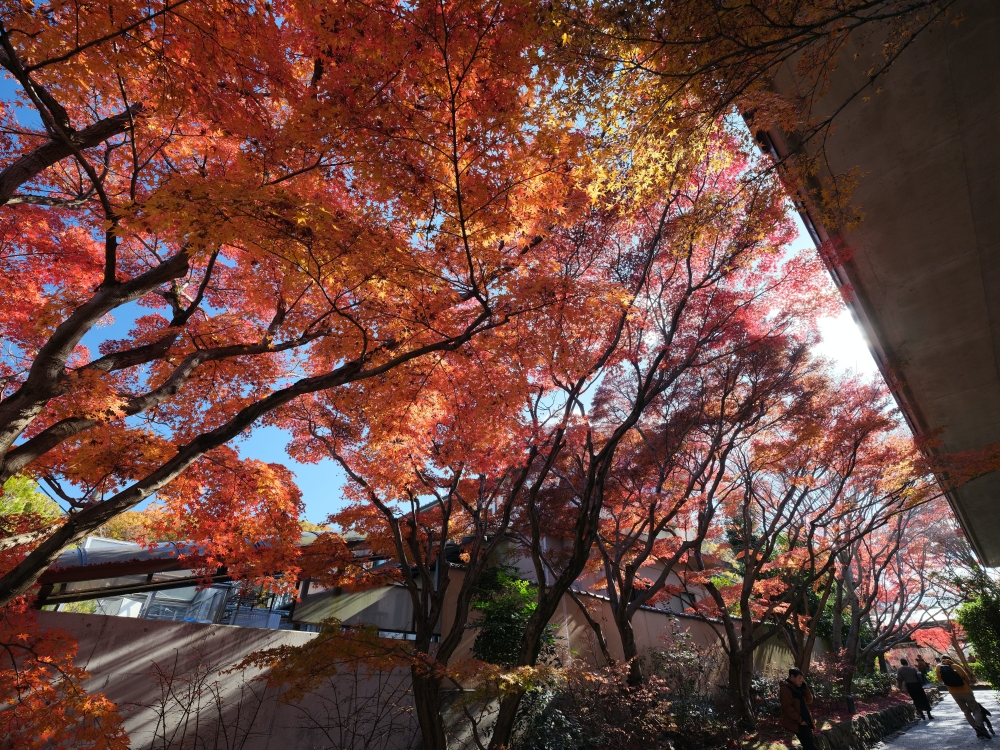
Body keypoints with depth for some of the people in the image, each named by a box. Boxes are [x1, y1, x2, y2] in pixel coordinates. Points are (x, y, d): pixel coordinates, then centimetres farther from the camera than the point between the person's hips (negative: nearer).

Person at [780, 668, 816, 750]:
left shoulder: (798, 688, 15)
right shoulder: (785, 689, -15)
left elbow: (809, 700, 9)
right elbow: (788, 707, -19)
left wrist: (805, 686, 0)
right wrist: (800, 720, -18)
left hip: (804, 721, 9)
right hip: (796, 722, -9)